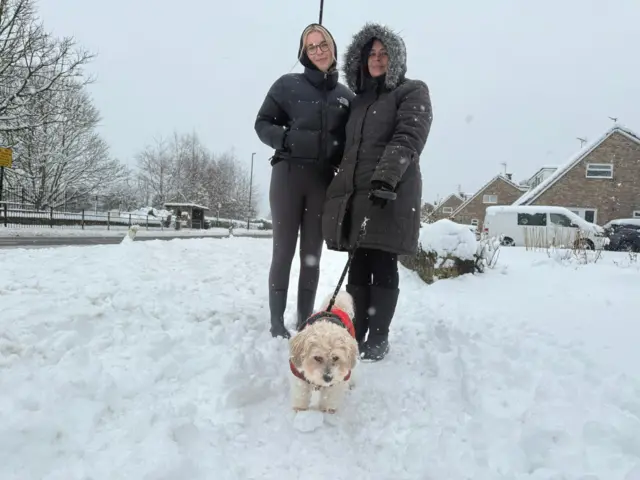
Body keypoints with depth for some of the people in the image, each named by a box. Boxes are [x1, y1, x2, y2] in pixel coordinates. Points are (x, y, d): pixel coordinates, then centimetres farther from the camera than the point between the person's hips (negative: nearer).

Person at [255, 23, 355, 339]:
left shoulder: (346, 96, 10)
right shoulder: (288, 85, 3)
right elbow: (263, 124, 4)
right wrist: (286, 140, -14)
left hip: (323, 181, 3)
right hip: (288, 175, -2)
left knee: (312, 255, 6)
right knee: (283, 251, -1)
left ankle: (305, 321, 14)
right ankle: (276, 322, 7)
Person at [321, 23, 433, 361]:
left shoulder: (412, 92, 5)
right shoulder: (359, 99, 25)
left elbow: (408, 138, -11)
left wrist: (385, 177, -26)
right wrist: (338, 186, 18)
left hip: (391, 194, -6)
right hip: (353, 193, 6)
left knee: (383, 266, -5)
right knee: (358, 267, 5)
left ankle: (379, 338, 3)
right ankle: (356, 335, 11)